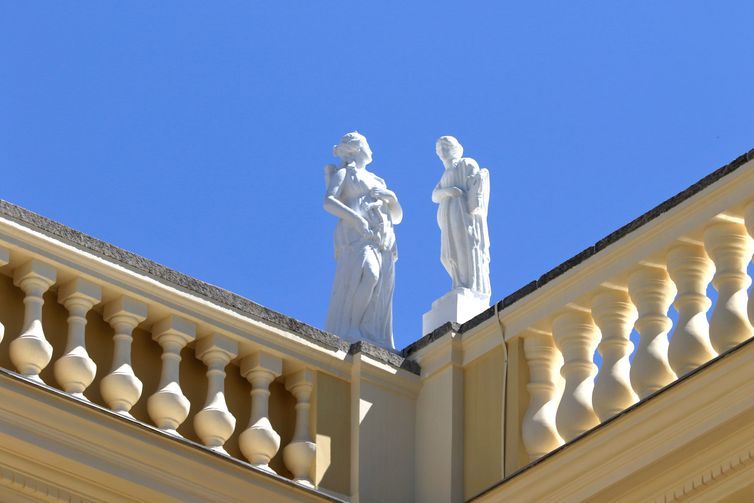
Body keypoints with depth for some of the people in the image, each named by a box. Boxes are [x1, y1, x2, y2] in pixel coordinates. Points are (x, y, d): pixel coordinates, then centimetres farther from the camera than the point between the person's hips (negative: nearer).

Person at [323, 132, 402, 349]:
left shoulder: (377, 181, 34)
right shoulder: (343, 174, 15)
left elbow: (397, 216, 28)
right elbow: (328, 202, -4)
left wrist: (392, 197, 6)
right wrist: (356, 218, -19)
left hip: (383, 240, 6)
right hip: (357, 234, -6)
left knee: (379, 298, -11)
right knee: (367, 274, -31)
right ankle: (347, 333, -33)